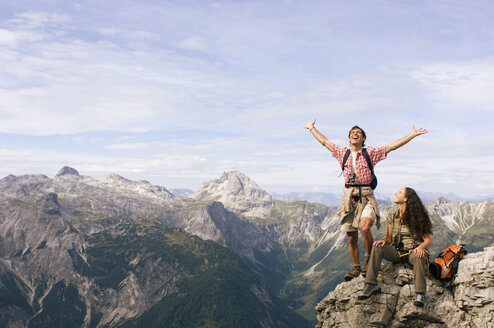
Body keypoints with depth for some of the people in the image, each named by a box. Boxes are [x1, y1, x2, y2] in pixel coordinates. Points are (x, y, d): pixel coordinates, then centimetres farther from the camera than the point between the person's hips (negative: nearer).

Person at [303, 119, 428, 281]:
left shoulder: (371, 152, 6)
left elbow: (392, 146, 2)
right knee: (351, 236, 4)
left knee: (364, 227, -26)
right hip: (348, 195, 3)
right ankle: (355, 268, 18)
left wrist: (413, 134, -2)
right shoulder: (342, 152, 13)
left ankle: (368, 259, -3)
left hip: (366, 196, -3)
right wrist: (311, 128, 32)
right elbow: (324, 141, 23)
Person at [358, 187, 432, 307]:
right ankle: (371, 284, -29)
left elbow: (427, 239, -2)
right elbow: (389, 238, 10)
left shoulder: (418, 217, -3)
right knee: (377, 247, -24)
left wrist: (421, 247, -26)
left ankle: (419, 294, -37)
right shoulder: (392, 216, 8)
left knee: (419, 257, -39)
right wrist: (384, 241, -15)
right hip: (397, 251, 3)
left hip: (413, 251, -3)